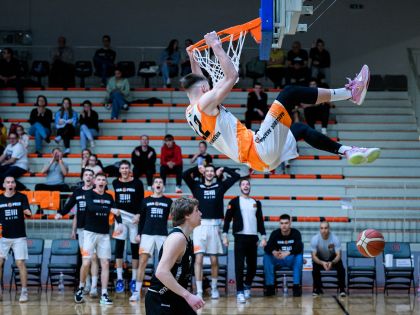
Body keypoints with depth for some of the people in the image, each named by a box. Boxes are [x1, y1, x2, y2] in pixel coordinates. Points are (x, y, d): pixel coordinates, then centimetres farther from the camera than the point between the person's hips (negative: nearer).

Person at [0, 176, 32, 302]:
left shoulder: (22, 197, 1)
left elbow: (27, 212, -4)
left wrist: (28, 213, -26)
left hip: (19, 237, -2)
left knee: (20, 263, -4)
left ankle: (24, 292, 3)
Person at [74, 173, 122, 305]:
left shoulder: (109, 197, 10)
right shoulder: (89, 194, -4)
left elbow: (115, 212, 6)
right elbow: (91, 207, -23)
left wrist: (119, 223, -15)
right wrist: (110, 210, -32)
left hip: (104, 234, 4)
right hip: (90, 233, -4)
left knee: (105, 264, -1)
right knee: (86, 263, -9)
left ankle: (104, 295, 0)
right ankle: (81, 288, 14)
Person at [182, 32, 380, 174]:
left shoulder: (191, 113, 16)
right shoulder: (205, 103, -11)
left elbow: (198, 83, 37)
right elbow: (231, 76, -14)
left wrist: (193, 58, 39)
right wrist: (216, 46, -7)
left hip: (259, 159, 11)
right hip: (259, 149, -11)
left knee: (300, 130, 29)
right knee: (290, 93, -12)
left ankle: (347, 151, 17)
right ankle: (350, 92, -5)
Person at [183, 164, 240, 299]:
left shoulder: (220, 186, 11)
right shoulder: (196, 186, 9)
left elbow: (236, 176, 11)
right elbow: (185, 175, -3)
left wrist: (223, 169, 13)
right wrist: (197, 167, 2)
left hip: (214, 226, 1)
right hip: (200, 225, -1)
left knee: (214, 260, 8)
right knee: (198, 259, -8)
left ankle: (214, 288, 23)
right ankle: (199, 291, -8)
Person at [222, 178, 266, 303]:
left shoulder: (256, 203, 14)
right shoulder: (234, 202, 3)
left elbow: (260, 221, 15)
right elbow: (227, 219, -1)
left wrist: (263, 237, 8)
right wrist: (225, 235, -9)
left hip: (253, 237, 4)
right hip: (240, 237, -4)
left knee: (252, 265, 6)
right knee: (239, 265, -8)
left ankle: (247, 286, 29)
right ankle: (240, 292, -7)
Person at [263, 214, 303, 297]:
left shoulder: (296, 233, -13)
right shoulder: (275, 233, -9)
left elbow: (299, 248, -29)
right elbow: (267, 248, -22)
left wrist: (288, 253, -48)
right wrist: (273, 252, -46)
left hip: (292, 260, -2)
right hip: (278, 260, 2)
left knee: (299, 255, -33)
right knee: (267, 256, -26)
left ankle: (296, 286, -28)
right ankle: (270, 286, -21)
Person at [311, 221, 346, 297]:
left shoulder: (335, 238, -27)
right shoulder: (315, 239, -25)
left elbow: (338, 255, -25)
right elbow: (314, 256, -23)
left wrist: (332, 262, -47)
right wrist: (322, 263, -44)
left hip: (333, 259, 0)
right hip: (320, 259, 0)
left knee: (341, 268, -28)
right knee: (315, 268, -30)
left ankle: (342, 289, -10)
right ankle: (317, 288, -8)